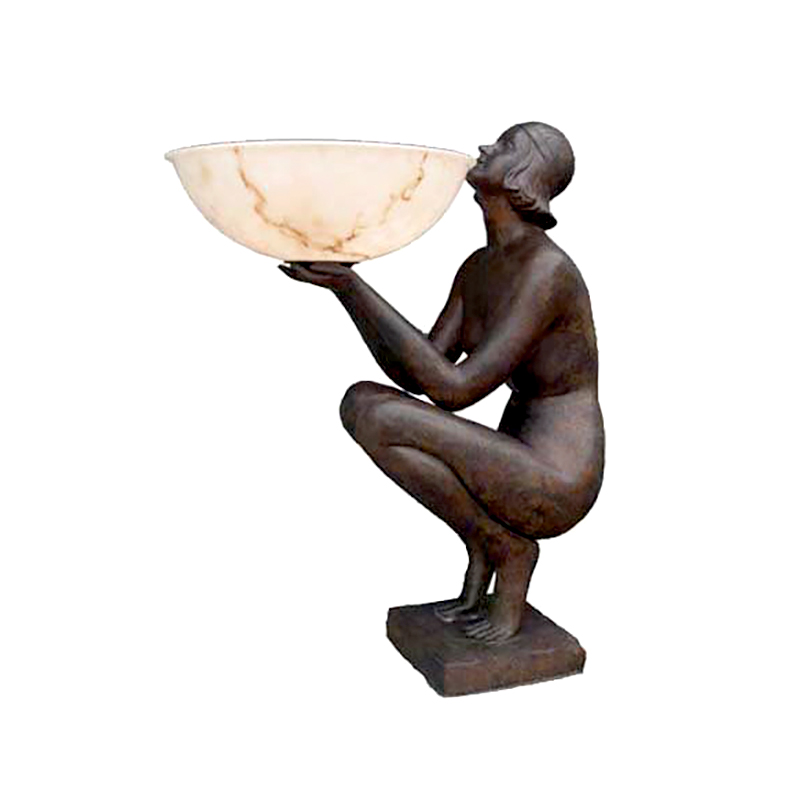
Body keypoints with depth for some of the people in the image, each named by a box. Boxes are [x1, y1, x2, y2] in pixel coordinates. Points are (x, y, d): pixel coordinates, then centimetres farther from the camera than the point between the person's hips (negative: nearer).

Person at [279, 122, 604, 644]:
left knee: (380, 422, -25)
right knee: (359, 401, -3)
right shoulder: (478, 267, 8)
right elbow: (415, 378, 4)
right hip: (517, 471, 8)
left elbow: (455, 391, -26)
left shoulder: (547, 270, -22)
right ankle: (487, 546, 6)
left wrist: (355, 284, -25)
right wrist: (343, 283, -6)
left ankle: (507, 548, -3)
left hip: (553, 492, -8)